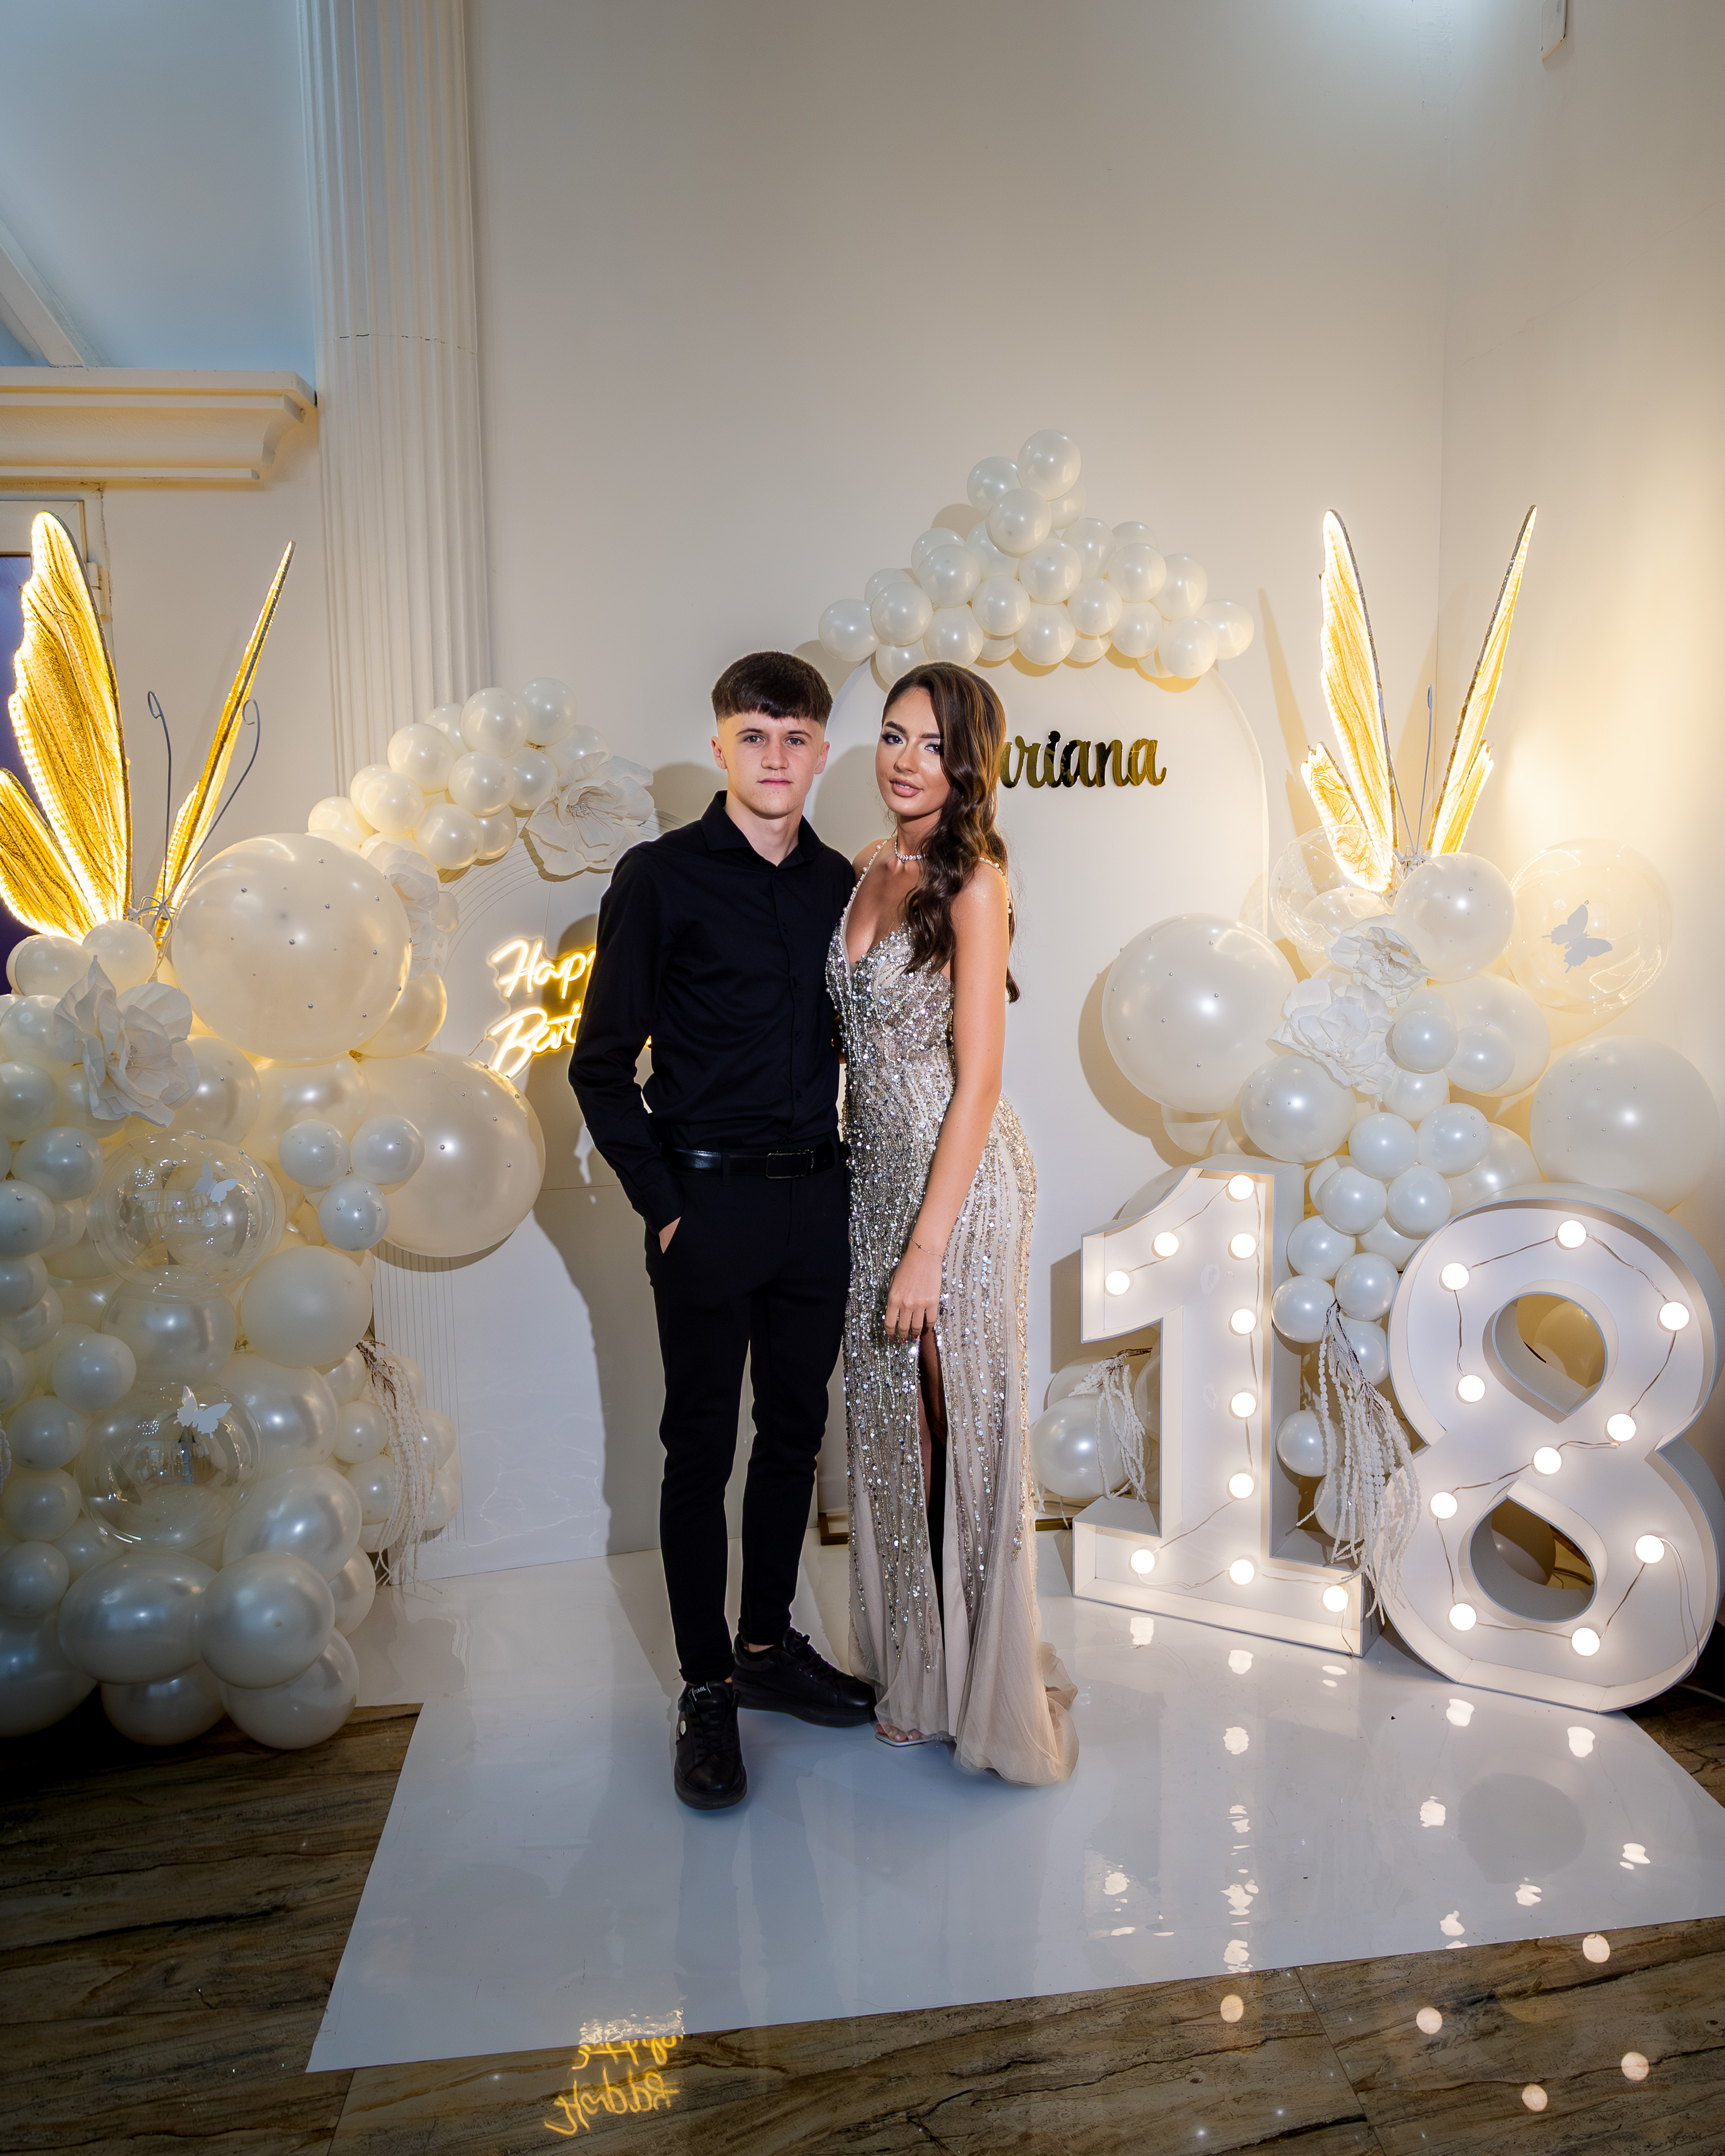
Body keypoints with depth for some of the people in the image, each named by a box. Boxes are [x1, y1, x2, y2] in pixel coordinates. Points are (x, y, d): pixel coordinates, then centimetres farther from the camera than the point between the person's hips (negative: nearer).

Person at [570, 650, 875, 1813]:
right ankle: (707, 1689, 18)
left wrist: (854, 1175, 6)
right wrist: (662, 1204, -9)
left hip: (818, 1195, 5)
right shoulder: (661, 877, -4)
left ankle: (769, 1645, 31)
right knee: (702, 1447, 5)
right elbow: (602, 1064, -4)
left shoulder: (841, 885, 8)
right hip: (709, 1201, -4)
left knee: (796, 1432, 14)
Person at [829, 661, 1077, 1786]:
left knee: (965, 1428, 3)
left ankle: (994, 1691, 22)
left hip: (959, 1181, -7)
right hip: (874, 1174, 7)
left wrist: (928, 1247, -19)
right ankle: (913, 1669, 32)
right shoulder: (871, 869, 9)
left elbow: (979, 1079, -17)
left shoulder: (972, 881, -13)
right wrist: (889, 1223, 11)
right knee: (891, 1423, 14)